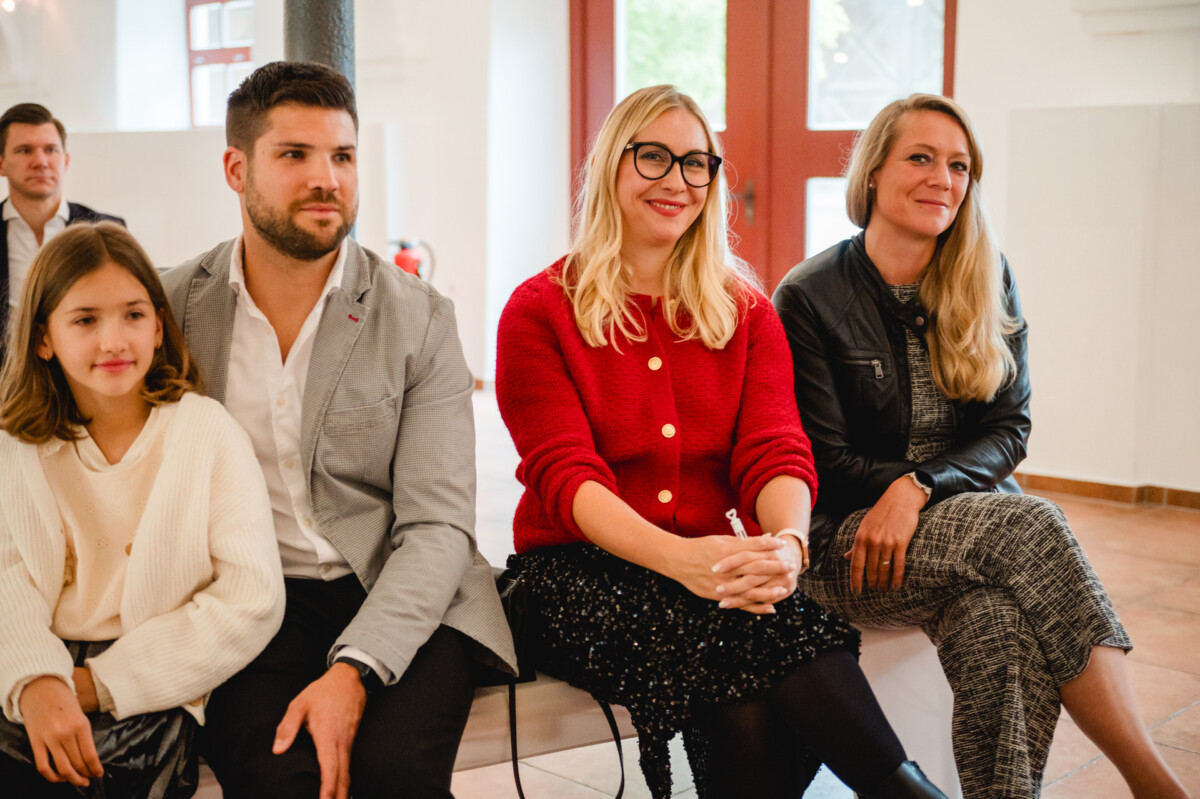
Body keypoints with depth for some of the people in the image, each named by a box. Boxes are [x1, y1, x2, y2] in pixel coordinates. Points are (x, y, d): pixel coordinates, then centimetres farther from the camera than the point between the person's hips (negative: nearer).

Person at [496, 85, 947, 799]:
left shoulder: (746, 312, 13)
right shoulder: (539, 312, 2)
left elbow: (776, 451, -2)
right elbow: (564, 475, -11)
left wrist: (788, 540, -28)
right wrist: (677, 556, -30)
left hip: (716, 567, 3)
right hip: (581, 569, -2)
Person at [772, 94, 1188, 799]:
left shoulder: (990, 284, 9)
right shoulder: (808, 298, -3)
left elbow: (1009, 429, 4)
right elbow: (825, 460, -4)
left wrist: (921, 487, -15)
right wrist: (925, 492, -13)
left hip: (978, 515, 3)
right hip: (852, 532, -3)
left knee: (998, 615, -34)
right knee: (1030, 525, -31)